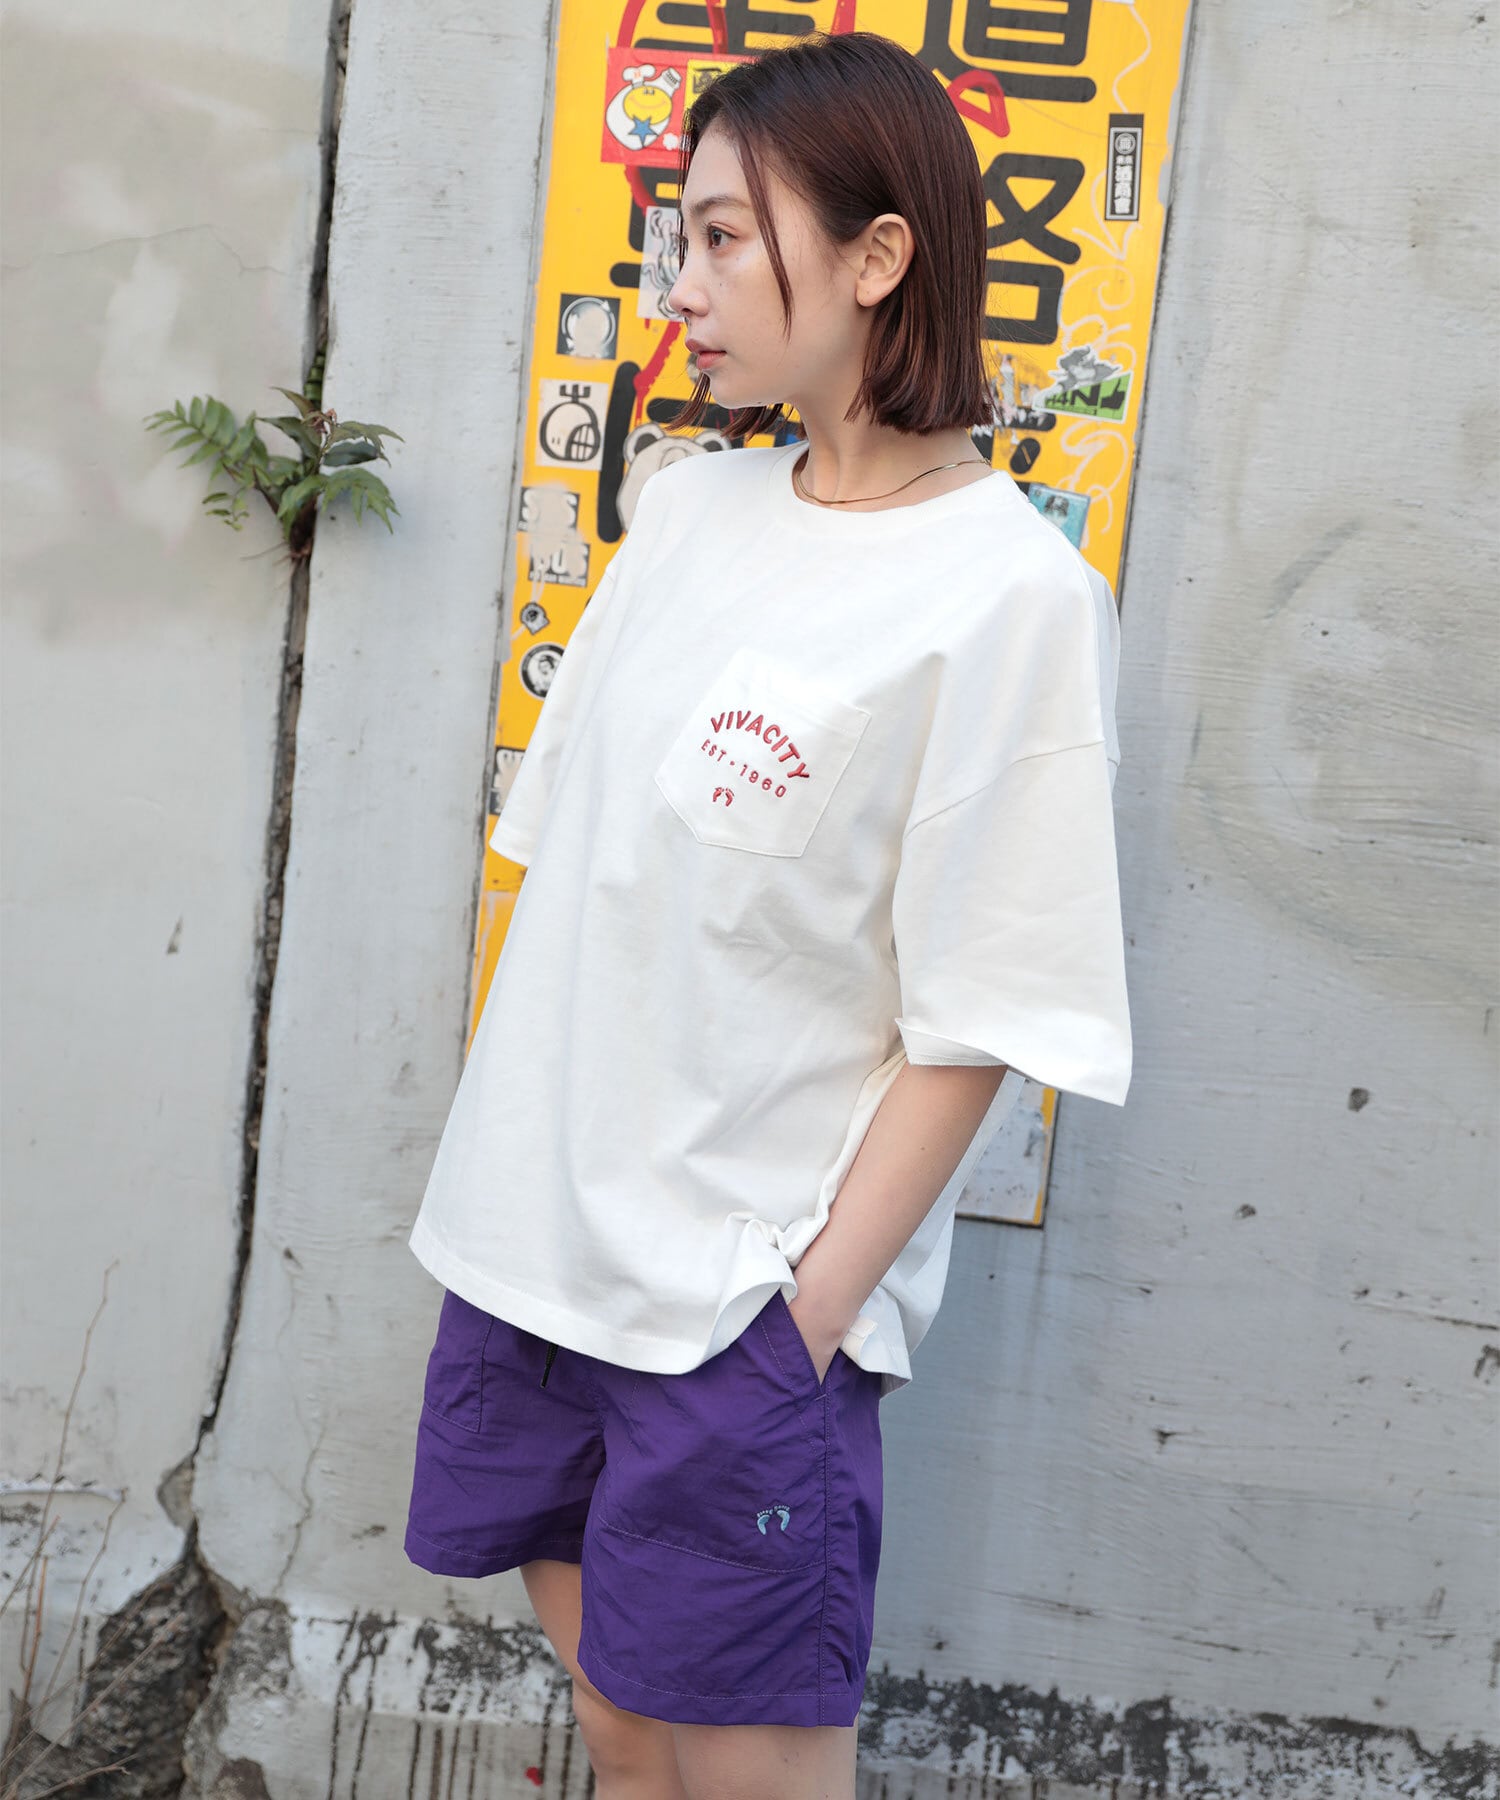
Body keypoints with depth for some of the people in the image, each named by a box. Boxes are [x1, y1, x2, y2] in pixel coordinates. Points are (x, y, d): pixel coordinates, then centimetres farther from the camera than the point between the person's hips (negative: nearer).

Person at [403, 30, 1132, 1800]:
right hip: (535, 1239, 6)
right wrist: (505, 1174, 11)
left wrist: (810, 1316, -14)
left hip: (752, 1296, -6)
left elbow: (975, 1026, -14)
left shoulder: (1010, 594, -14)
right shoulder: (688, 505, 6)